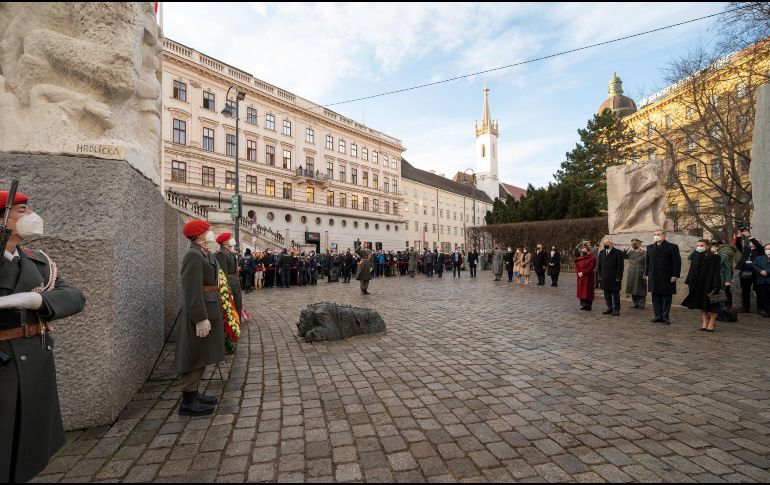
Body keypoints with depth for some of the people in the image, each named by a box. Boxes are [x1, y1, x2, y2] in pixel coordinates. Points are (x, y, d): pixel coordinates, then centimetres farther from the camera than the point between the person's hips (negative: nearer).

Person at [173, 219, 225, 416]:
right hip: (200, 311, -10)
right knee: (194, 356, 0)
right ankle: (188, 402, 11)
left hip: (209, 309, 10)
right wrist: (201, 319, -24)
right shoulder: (193, 255, -17)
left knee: (201, 355, 16)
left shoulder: (204, 254, 13)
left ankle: (194, 393, 28)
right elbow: (192, 291, -23)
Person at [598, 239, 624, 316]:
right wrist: (600, 275, 9)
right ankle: (609, 308, 20)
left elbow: (620, 266, -9)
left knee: (615, 294, 2)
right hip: (605, 278, 5)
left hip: (614, 278, -5)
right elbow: (600, 265, 16)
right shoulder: (601, 253, 13)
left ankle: (616, 310, 11)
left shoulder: (618, 252, -5)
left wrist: (618, 277, -13)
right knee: (607, 294, 10)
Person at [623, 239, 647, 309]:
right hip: (631, 275, 5)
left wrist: (645, 274, -16)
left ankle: (641, 305, 11)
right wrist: (628, 249, -3)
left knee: (640, 290, 2)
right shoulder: (630, 252, 11)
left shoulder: (644, 253, -4)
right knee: (633, 290, 9)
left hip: (640, 275, -5)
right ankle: (636, 304, 18)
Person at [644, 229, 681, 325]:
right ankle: (658, 316, 14)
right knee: (655, 298, 7)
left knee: (666, 298, 3)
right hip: (653, 278, 4)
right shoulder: (650, 247, 13)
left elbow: (677, 262, -5)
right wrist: (646, 274, 10)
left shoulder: (672, 247, -2)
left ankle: (665, 317, 10)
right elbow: (647, 261, 15)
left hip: (667, 278, -4)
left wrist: (675, 275, -11)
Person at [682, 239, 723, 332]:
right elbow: (692, 271, 12)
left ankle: (711, 324, 13)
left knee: (711, 305, 4)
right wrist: (689, 283, 8)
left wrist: (715, 287, -18)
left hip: (709, 285, -5)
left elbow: (716, 272, -13)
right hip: (698, 285, 6)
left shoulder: (714, 258, -10)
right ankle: (705, 323, 17)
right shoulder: (696, 257, 7)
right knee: (702, 305, 10)